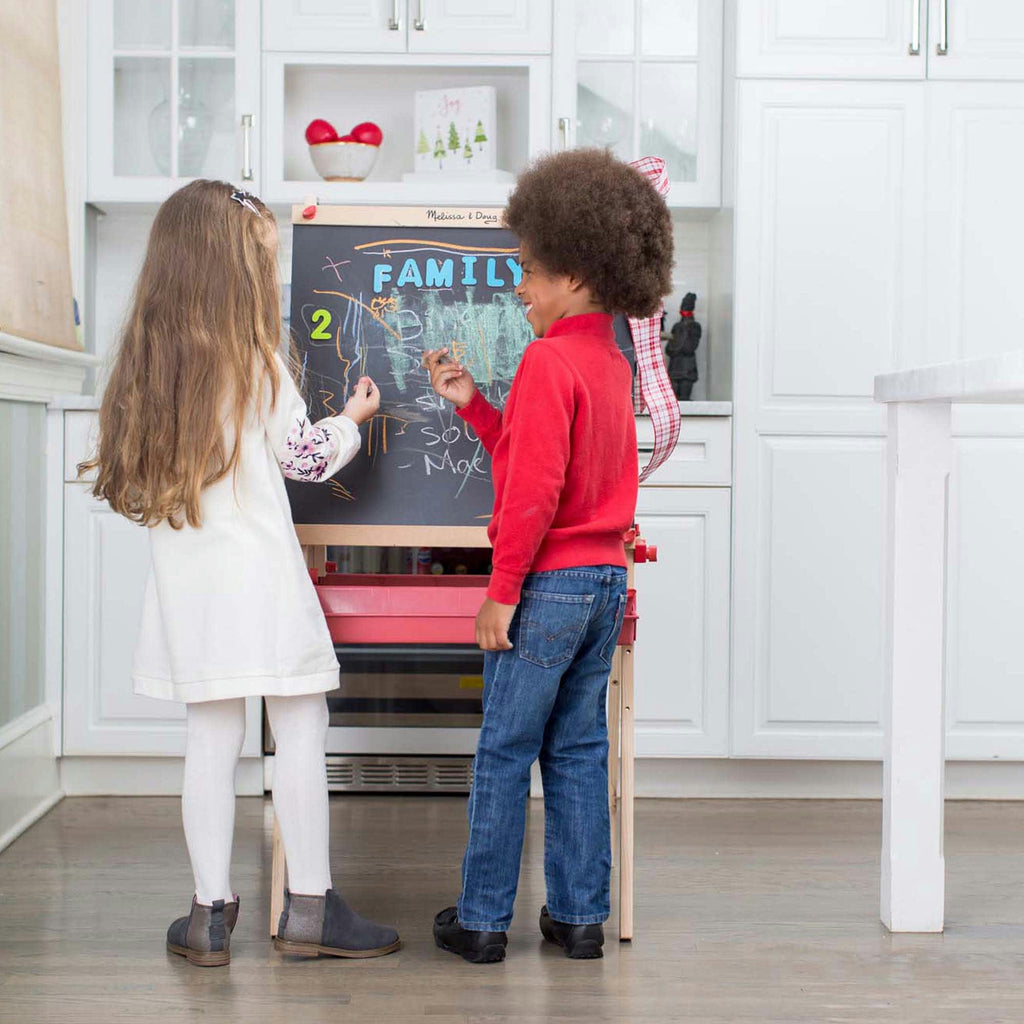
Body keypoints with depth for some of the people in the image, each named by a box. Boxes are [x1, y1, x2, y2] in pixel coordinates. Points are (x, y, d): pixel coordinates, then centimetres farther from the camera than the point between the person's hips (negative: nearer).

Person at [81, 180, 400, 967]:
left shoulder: (148, 358, 7)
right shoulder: (257, 360, -9)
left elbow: (127, 484, 12)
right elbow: (306, 458, -1)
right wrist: (353, 418, 16)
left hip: (188, 578, 6)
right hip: (261, 575, -5)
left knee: (212, 738, 10)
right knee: (301, 731, 4)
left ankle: (211, 912, 13)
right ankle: (310, 908, 9)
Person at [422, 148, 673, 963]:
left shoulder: (549, 359, -15)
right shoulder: (612, 364, 12)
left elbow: (535, 485, -21)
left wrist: (503, 588, -15)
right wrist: (470, 402, 13)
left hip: (549, 582, -8)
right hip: (606, 578, 8)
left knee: (505, 753, 3)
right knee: (579, 750, 14)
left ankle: (483, 920, 13)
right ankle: (580, 915, 19)